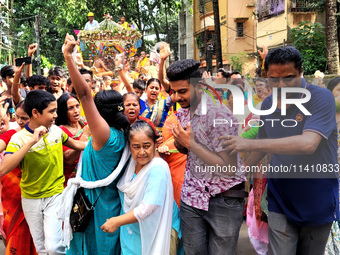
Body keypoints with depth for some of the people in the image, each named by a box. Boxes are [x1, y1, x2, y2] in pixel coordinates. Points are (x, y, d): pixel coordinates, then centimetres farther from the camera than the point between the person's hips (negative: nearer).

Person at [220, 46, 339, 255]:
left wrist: (250, 144, -29)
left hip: (317, 201, -3)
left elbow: (308, 143, -31)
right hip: (281, 200, 3)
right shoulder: (267, 105, 2)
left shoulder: (321, 98, -16)